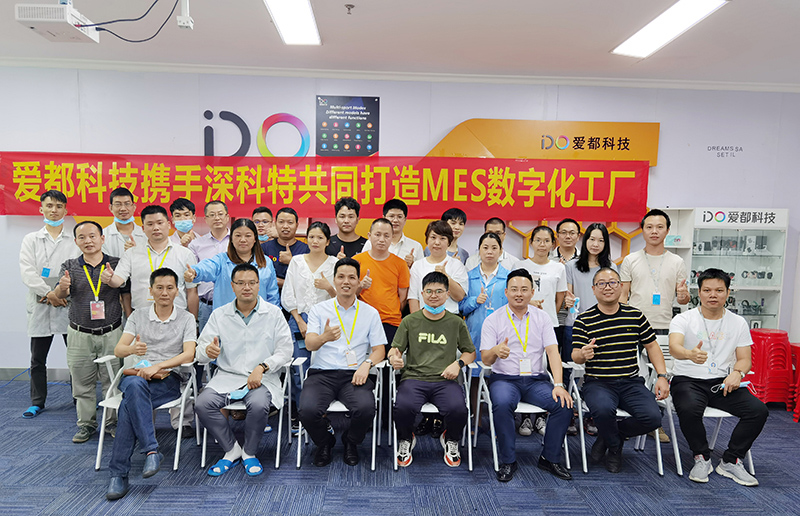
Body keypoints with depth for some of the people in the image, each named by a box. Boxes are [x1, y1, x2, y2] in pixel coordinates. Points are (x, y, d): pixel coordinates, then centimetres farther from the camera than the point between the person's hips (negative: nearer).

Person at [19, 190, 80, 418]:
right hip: (40, 307, 1)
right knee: (38, 358, 9)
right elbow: (27, 273, -2)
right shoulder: (31, 240, 9)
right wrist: (49, 293, -14)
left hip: (69, 305, -1)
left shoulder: (75, 241, 7)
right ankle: (37, 402, 22)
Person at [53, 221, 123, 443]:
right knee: (82, 383, 9)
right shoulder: (70, 266, 2)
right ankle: (86, 424, 23)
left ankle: (113, 422, 18)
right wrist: (63, 287, -33)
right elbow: (60, 294, -12)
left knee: (112, 381, 4)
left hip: (111, 333, -1)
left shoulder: (116, 264, 0)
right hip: (80, 335, 1)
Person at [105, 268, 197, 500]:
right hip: (135, 374, 2)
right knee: (135, 385, -37)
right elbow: (118, 349, 3)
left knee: (128, 405, -31)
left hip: (168, 378, -2)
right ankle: (151, 450, -39)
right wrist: (133, 349, -23)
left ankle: (119, 473, -25)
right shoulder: (137, 316, 16)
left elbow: (188, 355, -5)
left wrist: (157, 366, -20)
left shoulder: (186, 319, 8)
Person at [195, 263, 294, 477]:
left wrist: (262, 367, -17)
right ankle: (232, 449, 0)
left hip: (263, 378, -2)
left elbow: (285, 351, -1)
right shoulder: (219, 315, 8)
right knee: (203, 403, -24)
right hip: (227, 376, 3)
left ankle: (249, 453, -1)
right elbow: (200, 353, 4)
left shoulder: (274, 313, 3)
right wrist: (208, 351, -21)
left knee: (259, 405, -32)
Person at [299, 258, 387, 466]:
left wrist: (366, 364, -13)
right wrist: (325, 337, -29)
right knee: (308, 410, -27)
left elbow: (379, 349, 9)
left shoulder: (370, 313, 11)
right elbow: (309, 344, -5)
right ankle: (324, 443, 10)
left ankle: (351, 442, 9)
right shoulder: (319, 310, 9)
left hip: (354, 374, 0)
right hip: (321, 373, 0)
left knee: (366, 409, -29)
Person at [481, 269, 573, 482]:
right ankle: (508, 461, -12)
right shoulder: (493, 320, 0)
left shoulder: (542, 318, 7)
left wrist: (559, 385, -17)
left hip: (536, 380, 3)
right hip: (504, 379, -2)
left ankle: (550, 458, 0)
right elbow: (486, 360, -6)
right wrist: (496, 351, -31)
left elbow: (552, 352, -2)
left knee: (565, 405, -22)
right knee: (502, 404, -33)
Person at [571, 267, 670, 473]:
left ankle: (609, 434, 9)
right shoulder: (584, 320, -2)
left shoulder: (635, 315, 8)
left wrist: (662, 376, 5)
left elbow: (651, 345, 15)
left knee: (652, 417, -22)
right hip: (597, 383, -3)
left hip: (631, 383, 3)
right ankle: (615, 448, 3)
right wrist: (583, 354, -30)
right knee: (604, 409, -34)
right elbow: (575, 356, -5)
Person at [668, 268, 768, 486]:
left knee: (758, 410, -20)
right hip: (688, 380, -4)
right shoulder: (683, 319, -3)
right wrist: (690, 354, -46)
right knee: (689, 409, -34)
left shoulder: (739, 323, 10)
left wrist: (737, 372, -16)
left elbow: (745, 359, 9)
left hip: (723, 381, 4)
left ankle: (730, 462, -1)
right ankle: (702, 458, -5)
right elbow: (674, 347, -21)